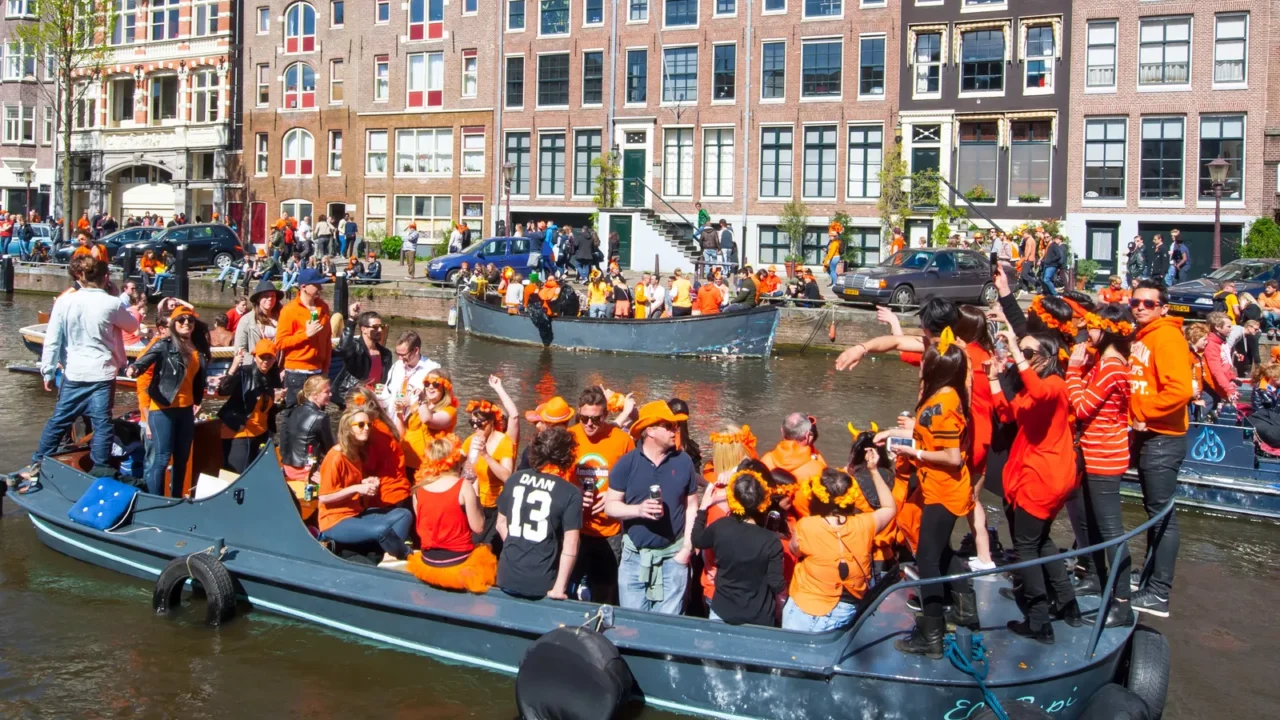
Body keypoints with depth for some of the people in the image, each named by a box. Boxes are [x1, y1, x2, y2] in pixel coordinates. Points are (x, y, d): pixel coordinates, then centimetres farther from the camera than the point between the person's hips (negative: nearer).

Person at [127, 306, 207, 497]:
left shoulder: (196, 350, 12)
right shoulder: (163, 345, -6)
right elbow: (146, 360, -25)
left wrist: (197, 402, 17)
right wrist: (134, 368, -45)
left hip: (185, 409, 7)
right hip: (162, 409, -7)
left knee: (182, 458, 11)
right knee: (162, 458, -8)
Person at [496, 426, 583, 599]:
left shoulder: (515, 479, 2)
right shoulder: (571, 493, -11)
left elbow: (501, 524, 11)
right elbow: (570, 545, -15)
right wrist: (559, 587, -10)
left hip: (507, 577, 4)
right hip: (541, 585, -4)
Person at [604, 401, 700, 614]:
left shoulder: (683, 461, 0)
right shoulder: (626, 463, -4)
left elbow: (691, 506, 5)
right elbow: (610, 505, -2)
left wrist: (687, 548, -3)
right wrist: (638, 510, -20)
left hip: (672, 557, 0)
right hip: (634, 557, 0)